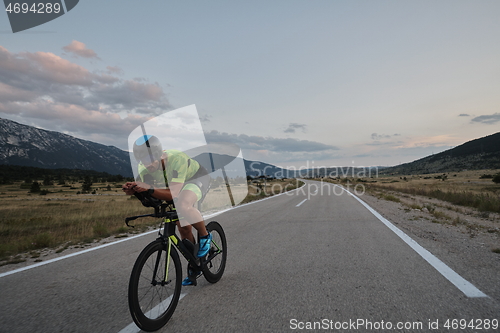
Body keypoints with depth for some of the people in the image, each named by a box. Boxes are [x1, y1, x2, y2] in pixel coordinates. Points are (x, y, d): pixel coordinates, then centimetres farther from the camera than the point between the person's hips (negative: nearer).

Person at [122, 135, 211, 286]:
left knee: (183, 205, -37)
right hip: (176, 184, 6)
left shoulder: (177, 159, -40)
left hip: (197, 178, -6)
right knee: (183, 228, 3)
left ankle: (205, 236, -10)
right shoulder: (144, 167, -22)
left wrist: (149, 189, -60)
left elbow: (173, 194, -46)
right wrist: (133, 189, -43)